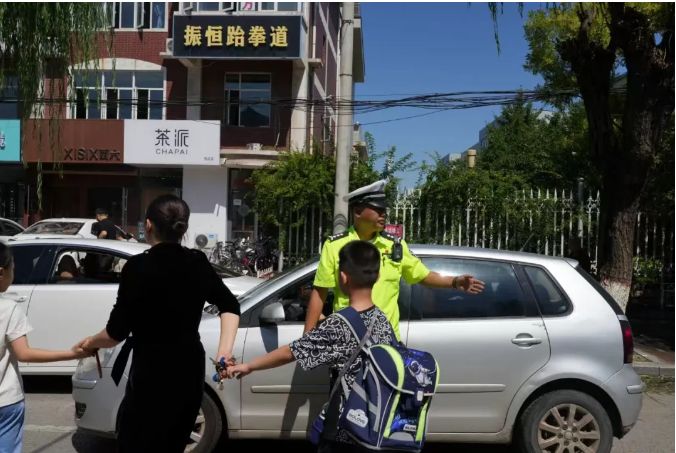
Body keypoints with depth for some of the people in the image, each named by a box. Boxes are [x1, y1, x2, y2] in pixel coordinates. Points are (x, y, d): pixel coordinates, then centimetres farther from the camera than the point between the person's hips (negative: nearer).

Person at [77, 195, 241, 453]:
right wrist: (225, 351, 5)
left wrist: (91, 342, 10)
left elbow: (117, 332, -9)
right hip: (190, 370, 6)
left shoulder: (138, 267, -13)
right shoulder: (198, 263, 3)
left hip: (152, 373, -6)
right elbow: (230, 306, 11)